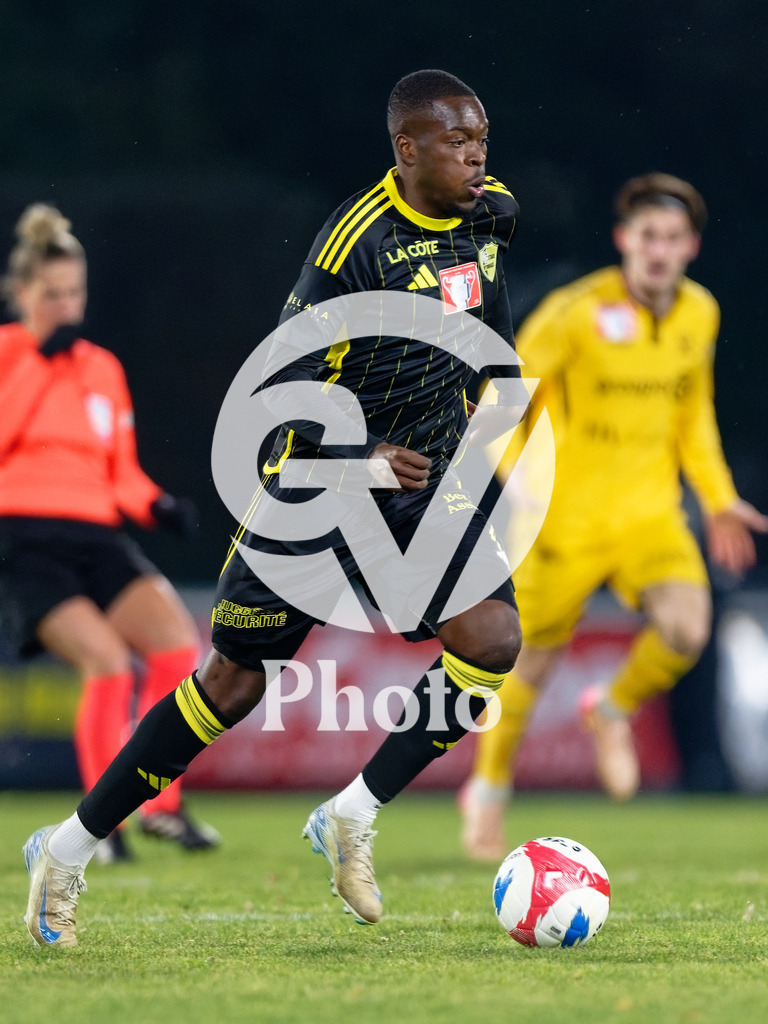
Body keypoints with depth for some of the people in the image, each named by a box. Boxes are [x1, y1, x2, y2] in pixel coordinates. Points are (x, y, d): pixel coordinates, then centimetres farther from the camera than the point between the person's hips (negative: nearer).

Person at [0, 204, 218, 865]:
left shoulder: (103, 369, 18)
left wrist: (156, 505, 0)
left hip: (95, 537, 5)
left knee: (177, 640, -18)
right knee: (107, 660, -23)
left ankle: (159, 805, -6)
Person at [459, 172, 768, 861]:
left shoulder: (699, 314, 1)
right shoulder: (577, 313, -16)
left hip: (650, 513, 4)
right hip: (565, 514, -3)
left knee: (686, 630, -20)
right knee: (536, 655, 4)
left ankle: (614, 712, 12)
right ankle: (490, 790, 28)